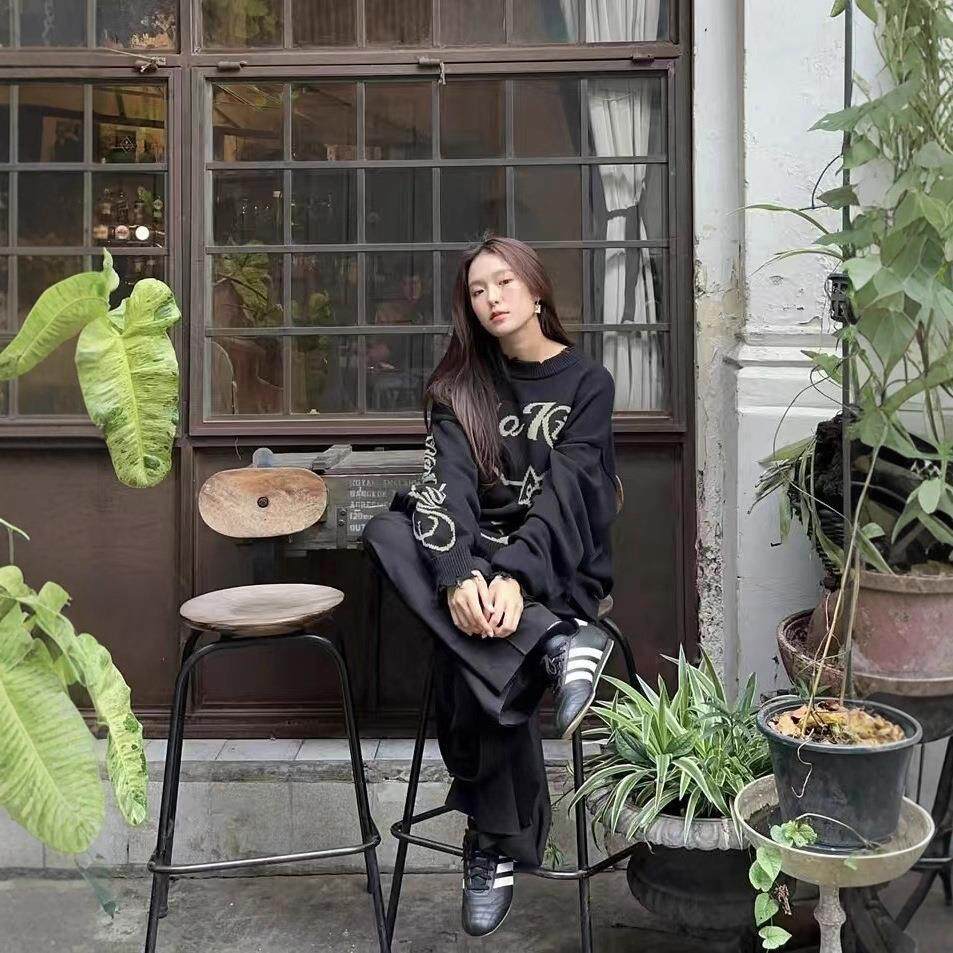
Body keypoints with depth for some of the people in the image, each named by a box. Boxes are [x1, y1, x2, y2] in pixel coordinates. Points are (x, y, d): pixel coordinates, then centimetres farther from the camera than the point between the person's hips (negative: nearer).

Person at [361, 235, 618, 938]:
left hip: (558, 566, -3)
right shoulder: (459, 386, 8)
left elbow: (564, 495, -14)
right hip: (480, 552, 4)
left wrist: (514, 576, -32)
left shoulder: (587, 382, 0)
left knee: (466, 659, -32)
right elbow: (446, 486, -11)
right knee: (387, 531, -29)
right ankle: (554, 645, -34)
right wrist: (461, 576, -31)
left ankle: (497, 843, -13)